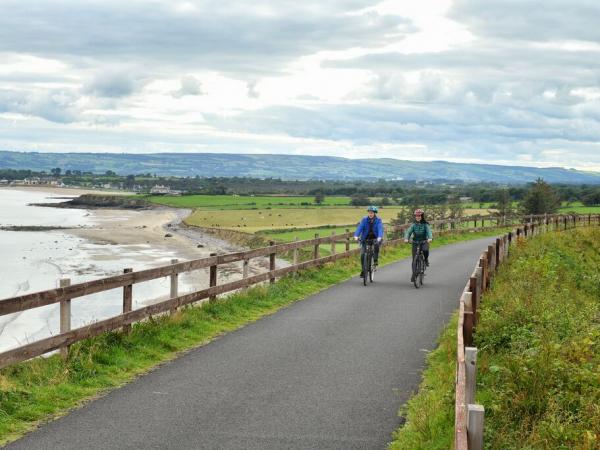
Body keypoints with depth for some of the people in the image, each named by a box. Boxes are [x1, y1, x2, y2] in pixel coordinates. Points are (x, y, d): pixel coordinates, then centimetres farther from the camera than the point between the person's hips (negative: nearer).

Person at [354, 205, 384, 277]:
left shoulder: (378, 220, -12)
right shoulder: (364, 219, -10)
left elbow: (380, 229, -26)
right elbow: (360, 227, -21)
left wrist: (379, 237, -45)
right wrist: (356, 236, -39)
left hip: (375, 238, -2)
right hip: (365, 238, 2)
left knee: (376, 245, -36)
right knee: (362, 254, -11)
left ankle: (375, 260, -16)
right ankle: (363, 270, 4)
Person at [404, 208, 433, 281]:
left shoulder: (425, 224, -4)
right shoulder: (414, 224, 1)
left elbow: (429, 231, -19)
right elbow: (408, 231, -10)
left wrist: (430, 238, -41)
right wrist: (406, 238, -31)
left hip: (424, 241, -2)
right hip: (415, 242, 2)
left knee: (425, 250, -34)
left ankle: (426, 259, -1)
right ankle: (414, 274, 6)